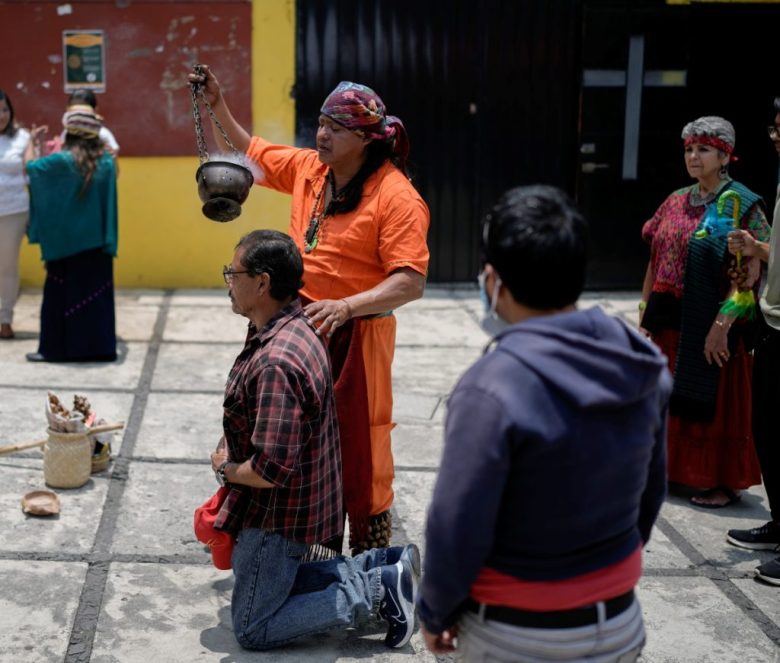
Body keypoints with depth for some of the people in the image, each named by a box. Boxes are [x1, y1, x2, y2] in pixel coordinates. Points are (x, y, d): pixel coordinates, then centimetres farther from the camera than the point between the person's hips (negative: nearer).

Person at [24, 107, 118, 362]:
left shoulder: (62, 160, -13)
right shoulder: (106, 160, 0)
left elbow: (30, 165, 4)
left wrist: (32, 142, 19)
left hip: (66, 240, -4)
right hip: (97, 240, 4)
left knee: (60, 294, 5)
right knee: (96, 291, 8)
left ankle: (56, 348, 9)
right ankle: (99, 347, 11)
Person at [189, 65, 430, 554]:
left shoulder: (397, 196, -17)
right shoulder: (309, 168, 4)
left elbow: (411, 282, -24)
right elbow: (253, 153, 22)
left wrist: (345, 307, -34)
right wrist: (218, 104, 13)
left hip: (355, 338, -7)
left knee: (358, 456, 2)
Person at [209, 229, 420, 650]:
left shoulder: (275, 364, -32)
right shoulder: (296, 330, 2)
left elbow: (271, 469, -33)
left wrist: (225, 469, -14)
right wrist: (231, 449, 4)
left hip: (279, 514, -10)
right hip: (301, 501, 10)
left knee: (252, 630, 4)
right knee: (273, 579, 26)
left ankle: (377, 591, -1)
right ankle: (383, 567, 16)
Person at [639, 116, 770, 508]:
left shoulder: (740, 204, -9)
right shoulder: (677, 202, 11)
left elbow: (751, 270, -16)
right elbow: (655, 261, 14)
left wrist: (721, 324, -22)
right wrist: (645, 314, 10)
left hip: (710, 324, -6)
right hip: (670, 321, 6)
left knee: (713, 400, 2)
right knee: (671, 397, 14)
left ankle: (724, 482, 15)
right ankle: (677, 468, 30)